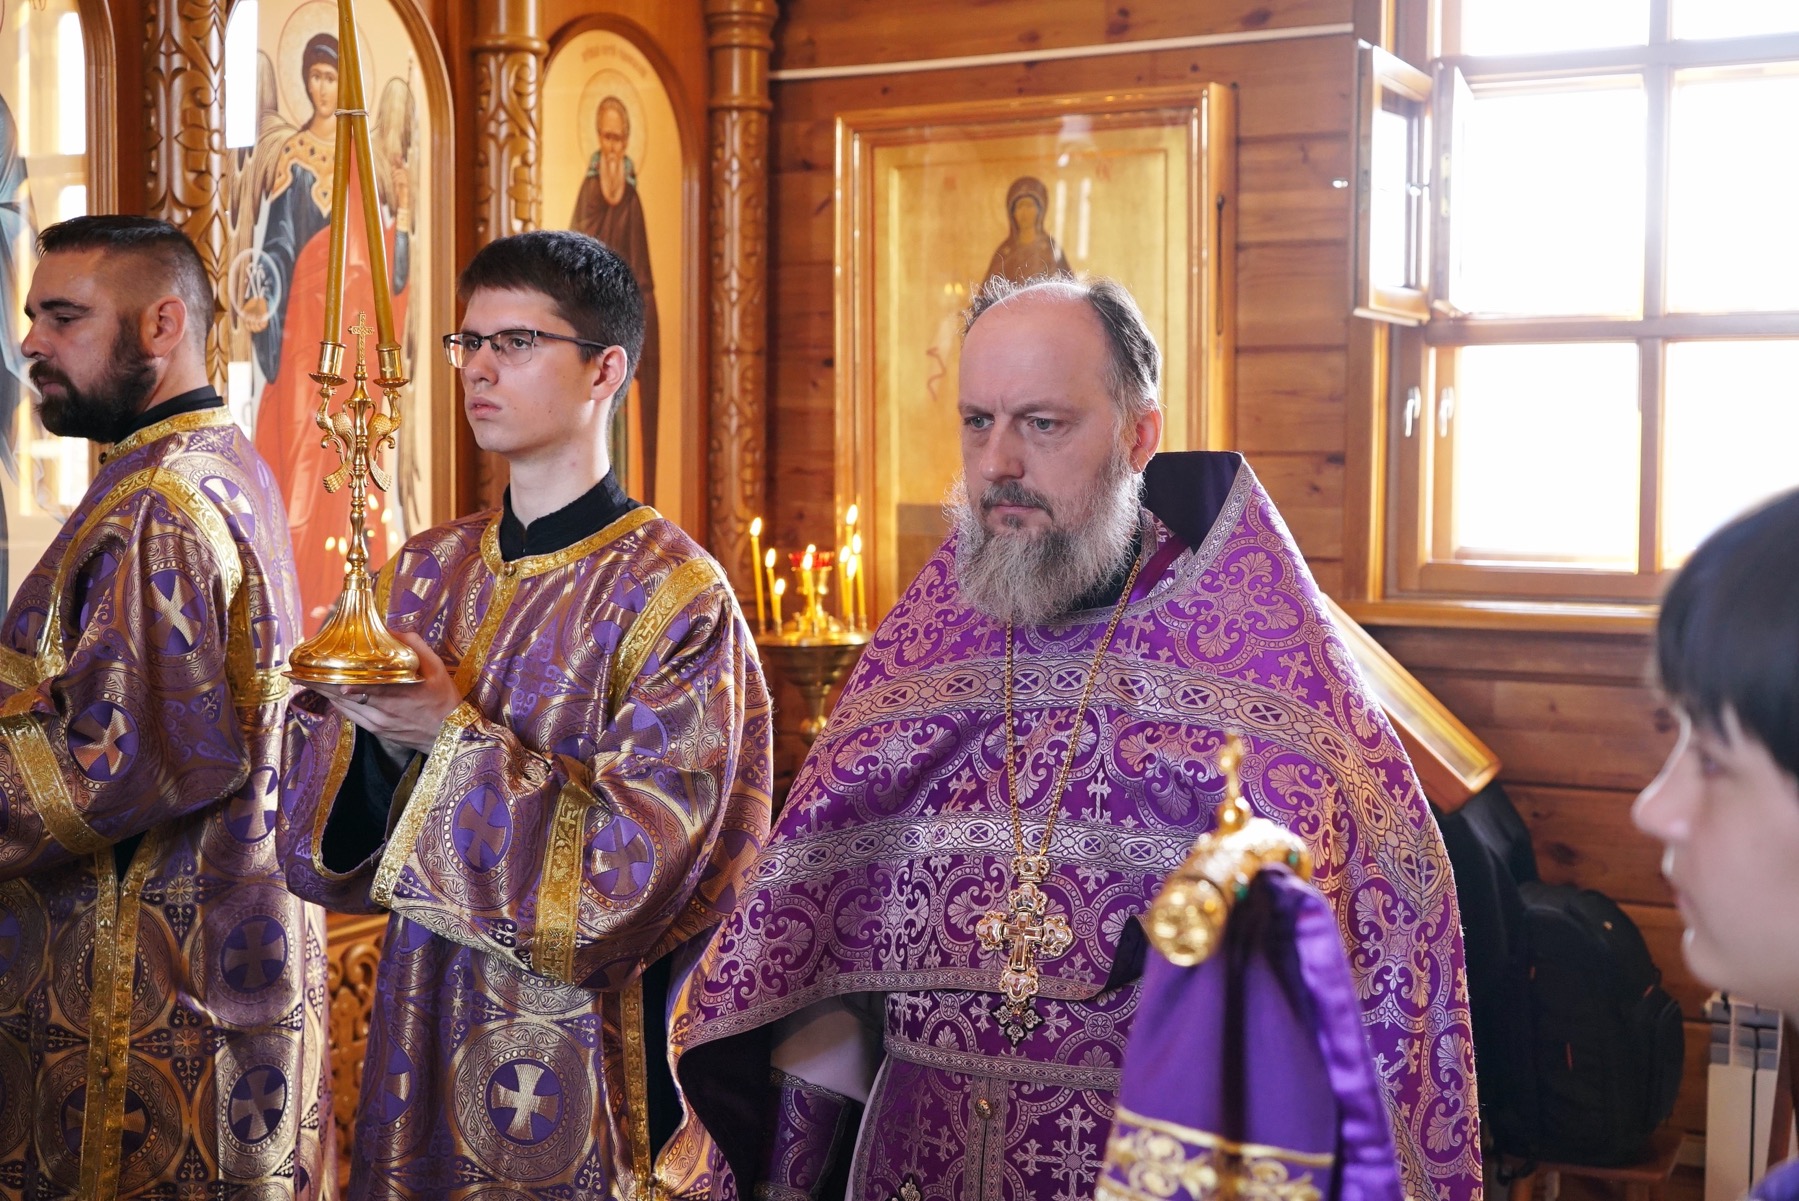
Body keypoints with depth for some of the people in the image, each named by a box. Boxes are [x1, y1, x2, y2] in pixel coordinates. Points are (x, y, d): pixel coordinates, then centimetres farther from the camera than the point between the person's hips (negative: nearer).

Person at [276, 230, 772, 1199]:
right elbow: (339, 847, 8)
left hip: (582, 1055, -6)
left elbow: (640, 857, -19)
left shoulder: (674, 594, -14)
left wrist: (454, 738, -20)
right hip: (424, 1032, 6)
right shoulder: (429, 571, 5)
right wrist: (357, 729, -13)